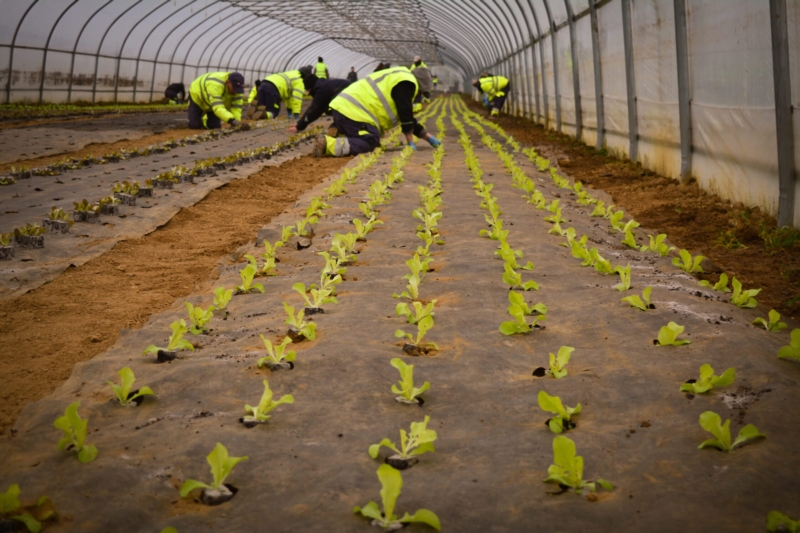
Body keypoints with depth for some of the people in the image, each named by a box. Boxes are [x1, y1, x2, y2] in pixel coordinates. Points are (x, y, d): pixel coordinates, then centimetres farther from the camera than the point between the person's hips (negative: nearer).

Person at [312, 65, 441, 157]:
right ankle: (327, 143, -28)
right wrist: (410, 142, 0)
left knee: (372, 142, 15)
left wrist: (428, 137, 34)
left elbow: (408, 117, 35)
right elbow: (405, 115, -9)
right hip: (352, 112, -10)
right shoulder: (405, 82, -4)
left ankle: (333, 136, 5)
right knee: (370, 143, -18)